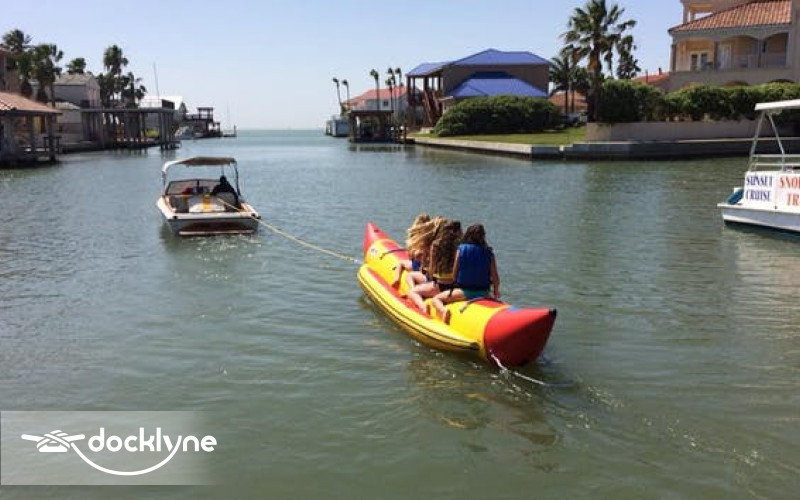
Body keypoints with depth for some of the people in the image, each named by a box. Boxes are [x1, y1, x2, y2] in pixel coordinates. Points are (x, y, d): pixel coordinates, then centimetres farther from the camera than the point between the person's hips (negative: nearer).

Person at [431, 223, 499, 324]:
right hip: (484, 293, 2)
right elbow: (495, 279, -3)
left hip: (464, 291, -2)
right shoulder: (489, 253, -1)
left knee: (436, 299, 10)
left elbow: (454, 272, 0)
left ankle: (443, 310, -21)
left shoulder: (461, 249, -3)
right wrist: (496, 292, 16)